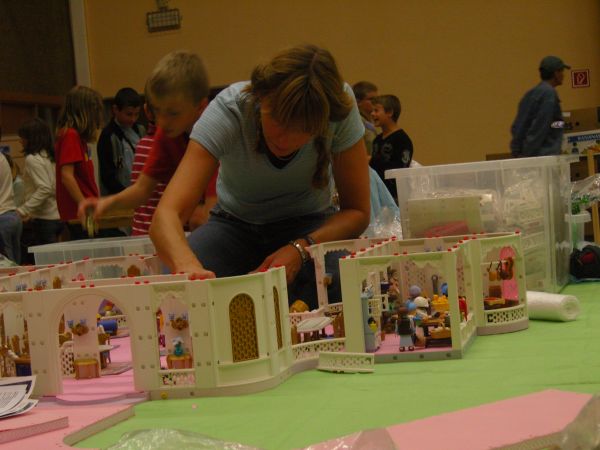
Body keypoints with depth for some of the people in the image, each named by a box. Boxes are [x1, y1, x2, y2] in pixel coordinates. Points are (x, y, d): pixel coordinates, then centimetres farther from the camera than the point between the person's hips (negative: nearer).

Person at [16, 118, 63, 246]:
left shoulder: (33, 159, -12)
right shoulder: (49, 156, 12)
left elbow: (44, 189, -21)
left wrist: (22, 211, -20)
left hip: (44, 219, -8)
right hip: (56, 217, 8)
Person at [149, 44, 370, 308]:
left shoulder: (340, 108, -27)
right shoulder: (229, 109, -31)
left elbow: (358, 211, -17)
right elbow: (166, 214, -40)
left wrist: (301, 249, -36)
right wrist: (188, 265, -63)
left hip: (309, 226, 0)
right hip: (236, 224, 0)